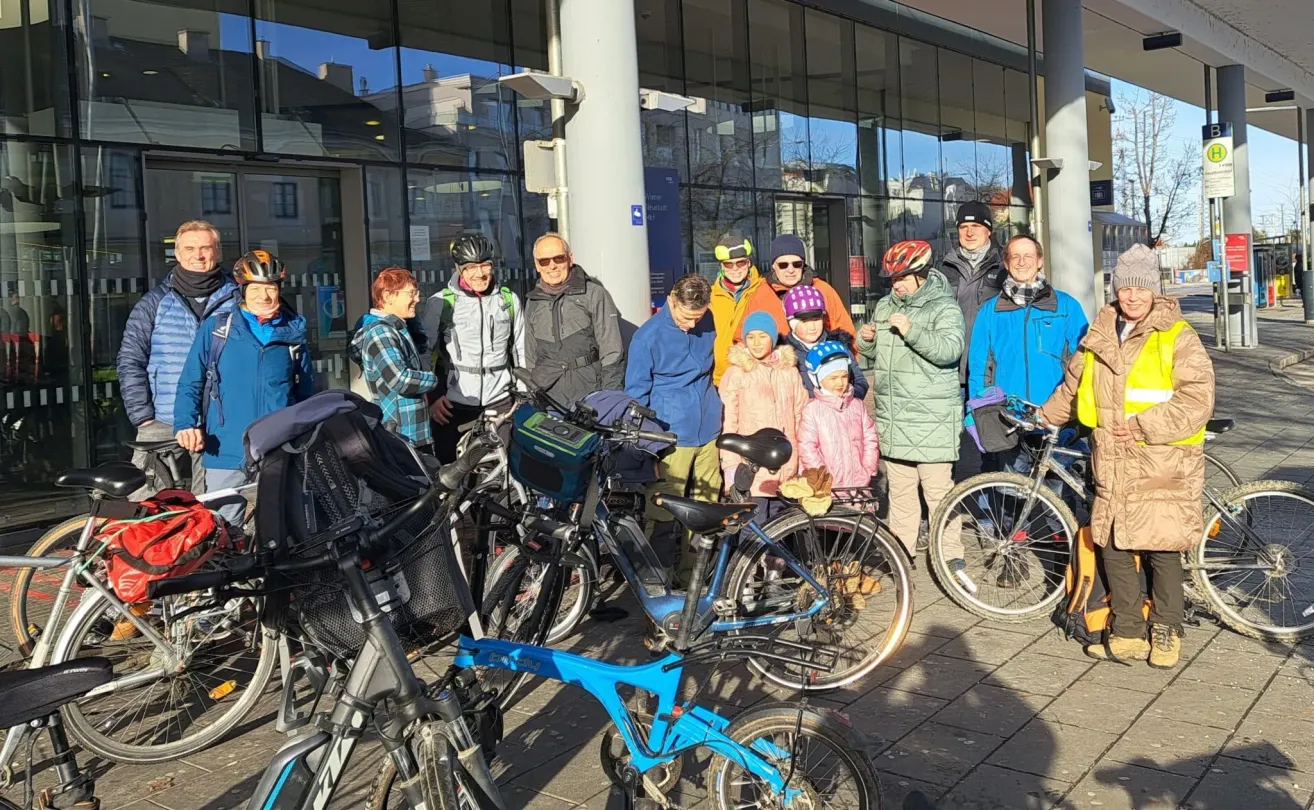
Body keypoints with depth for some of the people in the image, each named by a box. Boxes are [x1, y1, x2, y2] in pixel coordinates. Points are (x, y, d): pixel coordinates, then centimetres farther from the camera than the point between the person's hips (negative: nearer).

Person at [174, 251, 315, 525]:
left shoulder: (293, 333, 9)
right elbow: (190, 383, 4)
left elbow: (306, 393, 14)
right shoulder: (216, 328, 3)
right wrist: (185, 425, -10)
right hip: (225, 454, -1)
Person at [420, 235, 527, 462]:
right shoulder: (439, 303, 0)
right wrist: (433, 395, -3)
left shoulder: (509, 300, 8)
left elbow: (521, 351, 14)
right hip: (454, 404, -2)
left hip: (500, 402, 2)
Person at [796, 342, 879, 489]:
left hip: (859, 483, 4)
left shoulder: (857, 405, 8)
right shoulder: (812, 409, -5)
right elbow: (806, 448, -9)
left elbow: (870, 439, 8)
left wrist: (867, 472, -1)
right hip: (826, 487, -4)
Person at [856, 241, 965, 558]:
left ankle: (950, 552, 6)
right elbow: (872, 352, 24)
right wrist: (865, 339, 2)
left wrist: (912, 332, -31)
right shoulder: (884, 306, 14)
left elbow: (950, 350, -21)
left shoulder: (944, 307, -5)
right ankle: (901, 549, 24)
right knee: (900, 489, 14)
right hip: (892, 418, 6)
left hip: (932, 420, -6)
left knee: (937, 488, -5)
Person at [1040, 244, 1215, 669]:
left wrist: (1143, 426, -19)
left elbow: (1197, 399, -13)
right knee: (1113, 547, 6)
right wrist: (1044, 417, 28)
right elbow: (1073, 387, 26)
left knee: (1162, 550, 2)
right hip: (1113, 464, 5)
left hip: (1163, 464, -5)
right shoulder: (1098, 337, 11)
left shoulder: (1178, 337, -5)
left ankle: (1166, 633, 20)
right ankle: (1127, 633, 18)